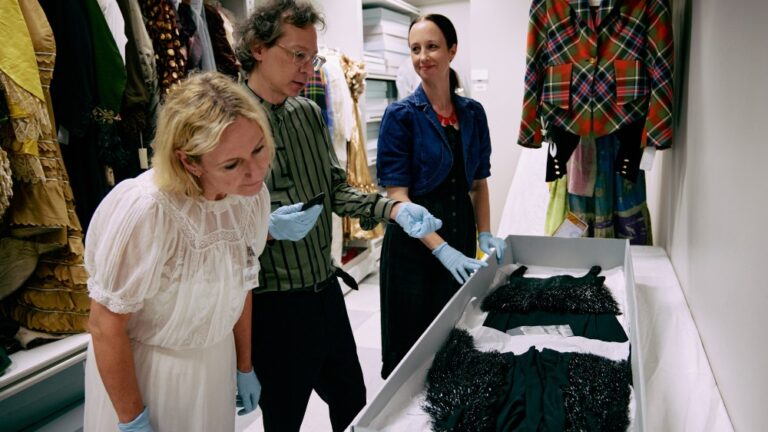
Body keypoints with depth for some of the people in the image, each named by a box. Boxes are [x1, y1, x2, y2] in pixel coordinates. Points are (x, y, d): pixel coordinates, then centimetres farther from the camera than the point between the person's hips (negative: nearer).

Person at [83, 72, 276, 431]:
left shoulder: (254, 196, -14)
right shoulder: (143, 211, -30)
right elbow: (106, 326, -19)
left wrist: (245, 366, 11)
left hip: (215, 365, 5)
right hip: (140, 371, -4)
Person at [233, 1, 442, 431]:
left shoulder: (310, 114, 5)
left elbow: (335, 188, 7)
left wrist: (394, 209, -7)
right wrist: (264, 228, -31)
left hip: (326, 290, 6)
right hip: (272, 304, -6)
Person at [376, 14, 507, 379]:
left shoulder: (473, 113, 4)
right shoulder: (401, 115, -10)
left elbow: (479, 182, 12)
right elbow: (397, 195, -15)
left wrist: (485, 234, -2)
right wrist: (442, 249, -23)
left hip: (461, 232, 5)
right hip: (414, 242, -4)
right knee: (412, 342, 7)